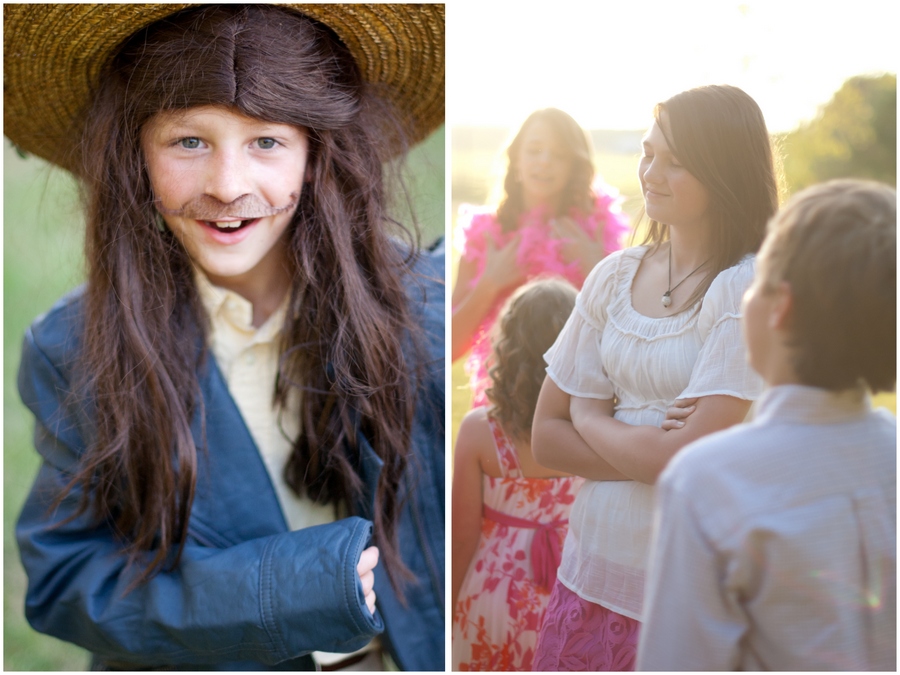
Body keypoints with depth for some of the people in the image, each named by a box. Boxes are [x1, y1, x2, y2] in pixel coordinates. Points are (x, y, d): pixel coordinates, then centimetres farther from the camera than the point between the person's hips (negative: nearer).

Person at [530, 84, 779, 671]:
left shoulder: (749, 287, -13)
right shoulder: (615, 276, 3)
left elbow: (692, 457, -20)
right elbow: (546, 439, 2)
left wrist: (591, 418, -4)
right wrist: (646, 452, -13)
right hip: (591, 573, 5)